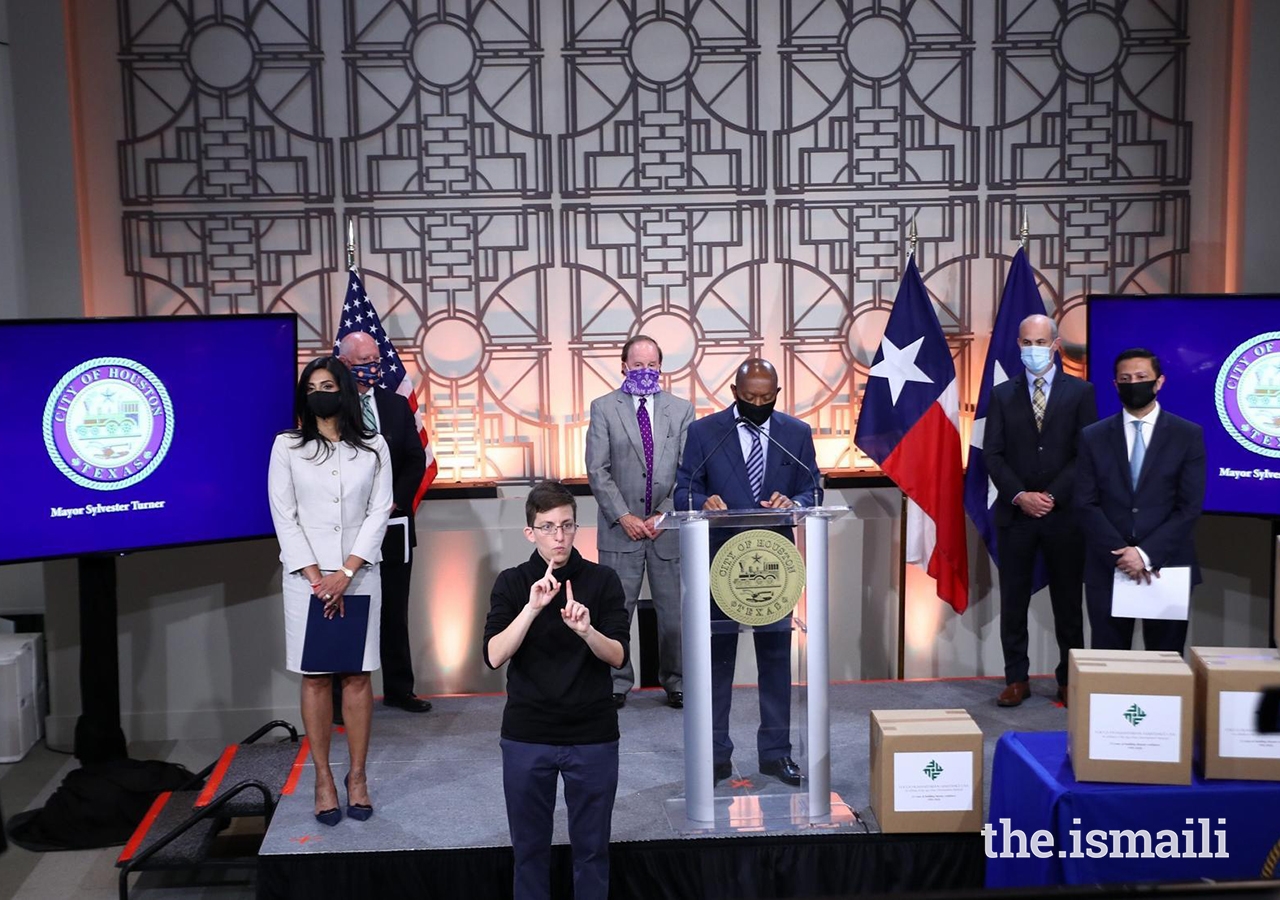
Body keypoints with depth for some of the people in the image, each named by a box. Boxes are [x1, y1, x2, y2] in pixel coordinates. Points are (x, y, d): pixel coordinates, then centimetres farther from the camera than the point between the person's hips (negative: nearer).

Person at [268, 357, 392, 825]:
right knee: (315, 677, 2)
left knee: (357, 676, 2)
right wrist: (316, 578, -9)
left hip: (358, 575, 0)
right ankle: (323, 779, 10)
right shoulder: (287, 446, 4)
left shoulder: (373, 447, 5)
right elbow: (284, 516, -1)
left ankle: (357, 776, 11)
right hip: (307, 575, 0)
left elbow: (379, 513, 0)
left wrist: (346, 572, -11)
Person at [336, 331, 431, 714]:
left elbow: (416, 460, 9)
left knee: (394, 611, 11)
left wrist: (395, 502, -4)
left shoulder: (397, 405, 10)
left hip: (393, 524, 4)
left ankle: (399, 688, 20)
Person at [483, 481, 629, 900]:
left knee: (591, 848, 10)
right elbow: (494, 656, -12)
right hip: (526, 739, 0)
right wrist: (532, 607, -25)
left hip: (593, 738, 0)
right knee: (529, 848, 12)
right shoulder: (511, 584, -2)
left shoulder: (603, 580, -3)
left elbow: (618, 657, -7)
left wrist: (586, 630, -27)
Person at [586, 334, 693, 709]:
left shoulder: (681, 410, 9)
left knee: (674, 611, 5)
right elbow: (597, 470, -2)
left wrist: (664, 514, -8)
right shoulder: (603, 408, 4)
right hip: (620, 528, -1)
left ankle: (676, 683, 19)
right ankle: (616, 683, 14)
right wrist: (624, 517, -10)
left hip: (668, 527, 1)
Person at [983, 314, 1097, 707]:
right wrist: (1020, 496, -11)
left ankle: (1070, 679, 16)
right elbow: (992, 454, 2)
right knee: (1013, 601, 5)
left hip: (1064, 513, -1)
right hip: (1015, 513, 1)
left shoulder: (1080, 392, 3)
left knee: (1068, 601, 6)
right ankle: (1016, 679, 14)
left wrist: (1053, 496, -12)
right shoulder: (1003, 394, 7)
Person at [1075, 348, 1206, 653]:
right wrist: (1121, 553, -12)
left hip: (1166, 566, -1)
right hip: (1108, 567, 1)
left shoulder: (1188, 435, 3)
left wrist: (1147, 553, -14)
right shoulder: (1093, 437, 6)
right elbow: (1086, 505, 0)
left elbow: (1189, 506, -4)